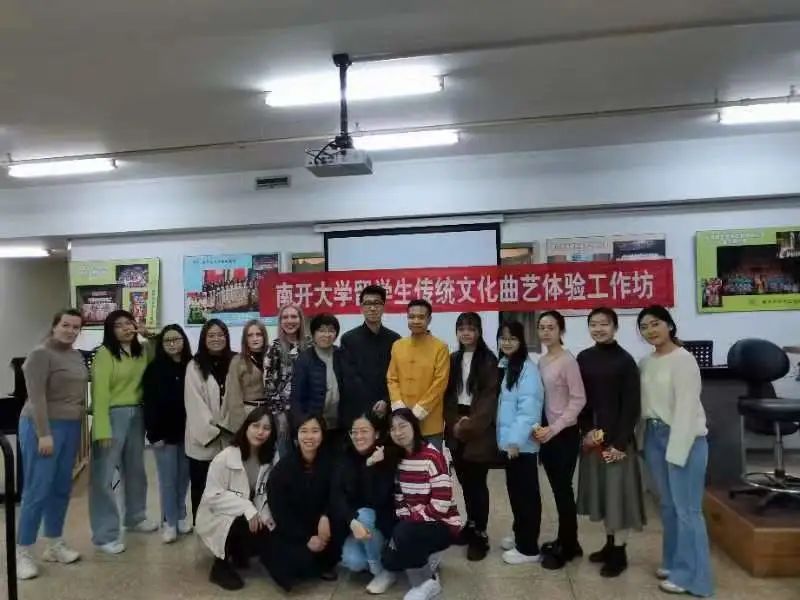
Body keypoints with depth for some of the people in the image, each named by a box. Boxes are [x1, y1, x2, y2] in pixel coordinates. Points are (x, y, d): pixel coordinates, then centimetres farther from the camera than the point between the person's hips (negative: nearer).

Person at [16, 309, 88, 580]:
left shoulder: (76, 355, 11)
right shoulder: (41, 355, -11)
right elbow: (36, 397, -17)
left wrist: (78, 426, 12)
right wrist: (44, 434, -21)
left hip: (71, 427, 7)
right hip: (44, 427, -7)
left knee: (61, 489, 11)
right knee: (37, 491, -3)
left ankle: (54, 545, 23)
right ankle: (22, 553, 9)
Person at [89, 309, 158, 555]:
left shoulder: (142, 352, 7)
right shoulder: (105, 354, -11)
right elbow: (99, 393, -15)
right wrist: (102, 430, -20)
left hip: (137, 415, 7)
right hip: (113, 415, -6)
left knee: (135, 469, 21)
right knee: (103, 475, 1)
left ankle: (135, 517, 40)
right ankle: (105, 534, 12)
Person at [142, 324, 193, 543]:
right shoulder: (154, 369, -3)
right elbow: (149, 403, -6)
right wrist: (154, 434, -10)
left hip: (188, 431, 2)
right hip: (164, 432, -2)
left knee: (184, 476, 11)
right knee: (168, 478, 4)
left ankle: (181, 516, 27)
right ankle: (169, 522, 15)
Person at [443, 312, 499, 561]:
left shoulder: (489, 360, -5)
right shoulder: (453, 359, 11)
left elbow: (490, 397, -11)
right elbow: (447, 394, 9)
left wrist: (470, 425, -16)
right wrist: (454, 422, -6)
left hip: (479, 432, -5)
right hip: (456, 431, 5)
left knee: (477, 483, -2)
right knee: (465, 482, 12)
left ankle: (480, 535, 6)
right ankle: (471, 525, 27)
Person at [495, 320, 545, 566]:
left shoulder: (528, 369, -14)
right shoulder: (502, 366, 12)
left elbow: (528, 408, -20)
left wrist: (516, 439, -21)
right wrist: (504, 438, 9)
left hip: (522, 444, -8)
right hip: (507, 441, 8)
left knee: (526, 492, 1)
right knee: (514, 490, 18)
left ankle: (529, 548, 10)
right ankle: (520, 536, 32)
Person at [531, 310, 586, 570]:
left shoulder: (568, 361, -13)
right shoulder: (541, 362, 7)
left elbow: (579, 400, -15)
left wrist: (554, 428, -17)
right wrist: (539, 427, -3)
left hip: (565, 434, -6)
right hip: (546, 434, 7)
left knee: (563, 489, 3)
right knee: (558, 489, 15)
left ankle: (565, 546, 18)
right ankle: (568, 542, 29)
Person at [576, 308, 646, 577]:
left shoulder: (625, 360, -9)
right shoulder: (584, 358, 5)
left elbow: (632, 405, -11)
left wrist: (620, 442, -15)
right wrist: (586, 430, -5)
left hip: (617, 437, -5)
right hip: (592, 436, 5)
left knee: (617, 491, 1)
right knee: (601, 490, 13)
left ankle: (619, 551, 12)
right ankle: (610, 542, 28)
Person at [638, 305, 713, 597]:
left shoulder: (683, 359, -13)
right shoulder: (645, 362, 9)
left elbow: (686, 407, -17)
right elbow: (645, 403, 7)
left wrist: (676, 451, -18)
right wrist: (647, 437, 1)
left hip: (685, 438, -7)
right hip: (654, 435, 7)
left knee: (686, 508, -1)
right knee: (667, 505, 15)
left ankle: (691, 576, 11)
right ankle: (672, 562, 28)